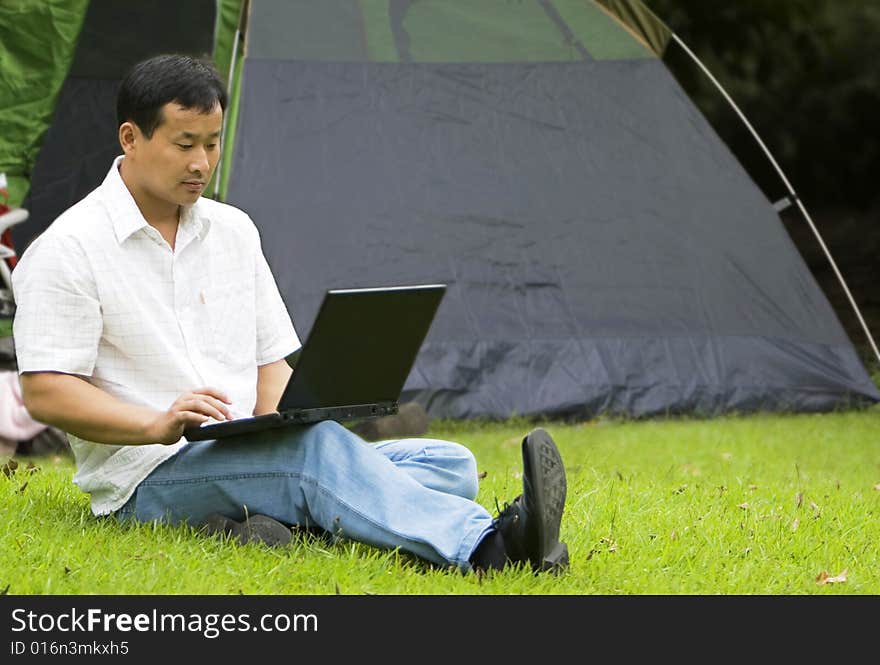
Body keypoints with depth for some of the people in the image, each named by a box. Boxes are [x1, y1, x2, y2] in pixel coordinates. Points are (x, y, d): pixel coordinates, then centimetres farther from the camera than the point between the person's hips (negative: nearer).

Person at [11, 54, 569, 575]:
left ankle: (280, 523, -38)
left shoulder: (233, 230, 17)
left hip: (248, 458, 7)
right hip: (150, 479, -7)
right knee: (318, 445, -36)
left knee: (449, 463, -11)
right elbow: (44, 391, -13)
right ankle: (485, 547, -57)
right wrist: (158, 425, -27)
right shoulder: (68, 250, -4)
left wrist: (275, 426, -6)